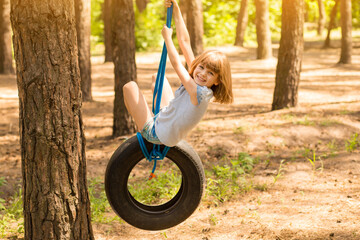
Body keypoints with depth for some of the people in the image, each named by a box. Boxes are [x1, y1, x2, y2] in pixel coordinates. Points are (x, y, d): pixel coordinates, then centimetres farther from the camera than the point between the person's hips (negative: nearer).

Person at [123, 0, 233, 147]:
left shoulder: (198, 92, -31)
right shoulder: (197, 85, -8)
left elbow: (176, 64, -24)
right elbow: (184, 42, -7)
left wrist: (167, 37, -10)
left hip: (155, 133, -9)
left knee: (130, 87, 0)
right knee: (157, 77, 22)